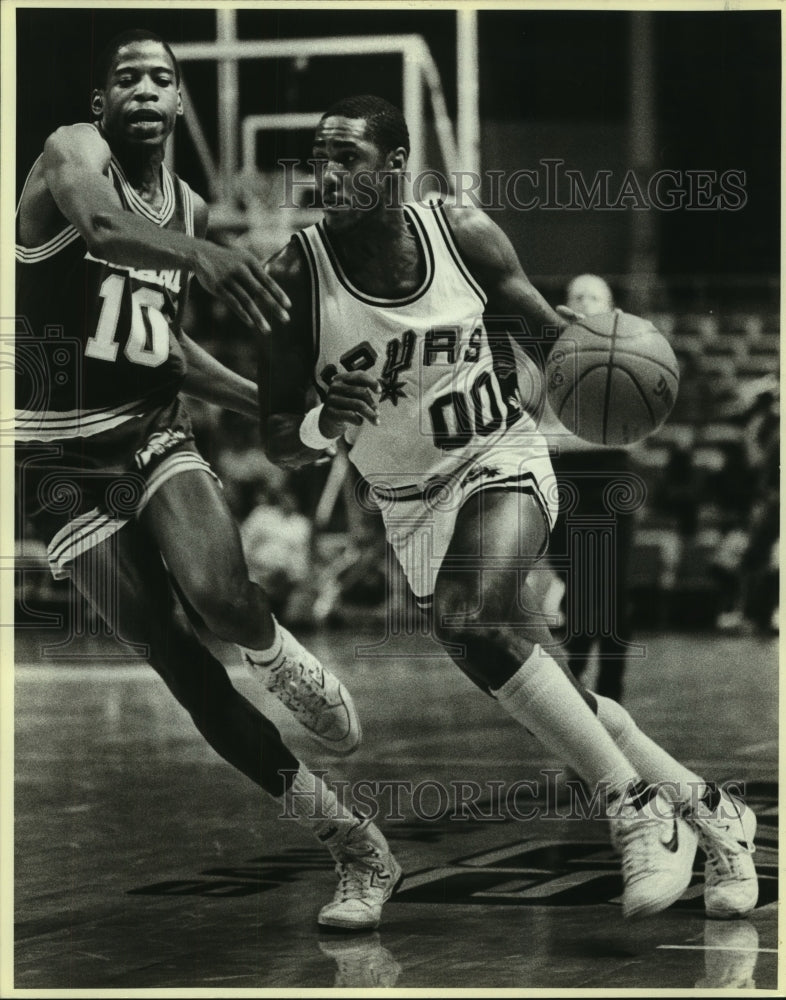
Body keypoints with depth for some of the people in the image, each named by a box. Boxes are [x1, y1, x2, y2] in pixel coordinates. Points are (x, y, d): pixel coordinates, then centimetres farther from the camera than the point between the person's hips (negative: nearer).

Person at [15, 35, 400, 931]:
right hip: (64, 460, -4)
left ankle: (283, 661, 7)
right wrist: (203, 255, -54)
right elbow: (100, 225, -35)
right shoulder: (71, 154, -9)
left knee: (218, 594, -29)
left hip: (153, 431, 4)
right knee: (177, 664, -8)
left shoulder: (185, 206, 10)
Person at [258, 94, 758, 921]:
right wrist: (321, 426, -33)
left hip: (500, 460, -3)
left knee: (467, 615, -32)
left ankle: (637, 810, -22)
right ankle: (705, 810, 23)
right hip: (412, 506, 3)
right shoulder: (295, 277, -14)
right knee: (553, 701, 3)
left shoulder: (464, 233, -12)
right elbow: (277, 443, -9)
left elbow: (538, 326, 6)